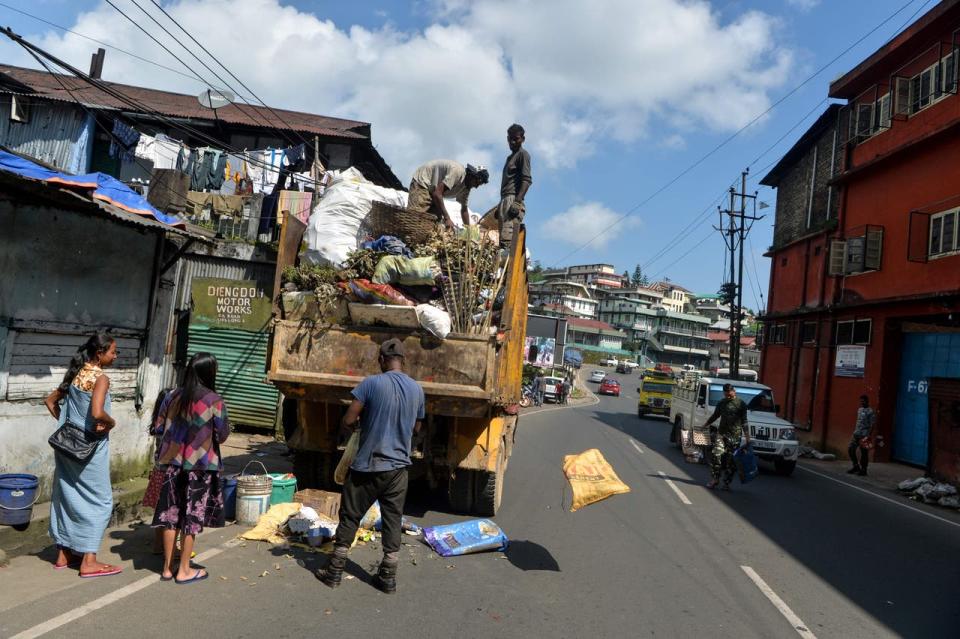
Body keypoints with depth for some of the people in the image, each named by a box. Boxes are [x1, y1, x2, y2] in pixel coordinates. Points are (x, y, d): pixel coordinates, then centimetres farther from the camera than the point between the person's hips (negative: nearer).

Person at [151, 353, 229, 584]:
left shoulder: (173, 397, -1)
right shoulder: (214, 401, -13)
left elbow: (158, 428, 7)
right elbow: (222, 435, -5)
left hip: (174, 463, 4)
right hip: (200, 466, -4)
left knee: (171, 513, 12)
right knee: (193, 516, 6)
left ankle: (167, 567, 21)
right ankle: (184, 570, 14)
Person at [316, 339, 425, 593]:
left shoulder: (371, 384, -14)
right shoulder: (417, 389, 2)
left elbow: (347, 422, -14)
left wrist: (352, 427, 8)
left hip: (368, 466, -4)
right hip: (398, 466, 4)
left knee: (349, 517, 11)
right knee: (393, 522, 12)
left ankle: (334, 571, 21)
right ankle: (388, 577, 19)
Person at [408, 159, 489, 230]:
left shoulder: (466, 187, 2)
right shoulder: (458, 171, -28)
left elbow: (464, 209, 14)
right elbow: (437, 193, -33)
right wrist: (447, 218, -31)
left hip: (431, 189, 10)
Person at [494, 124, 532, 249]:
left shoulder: (523, 154, 3)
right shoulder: (510, 157, 29)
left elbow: (526, 180, -10)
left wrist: (517, 201, -23)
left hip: (512, 200, -9)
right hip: (505, 201, 9)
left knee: (507, 241, -23)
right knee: (503, 240, -1)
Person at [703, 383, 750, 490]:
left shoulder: (741, 404, 0)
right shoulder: (721, 403, 11)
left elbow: (744, 422, -1)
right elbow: (715, 416, 23)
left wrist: (747, 437, -6)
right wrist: (704, 426, 22)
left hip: (734, 436, -3)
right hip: (721, 433, 3)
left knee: (731, 460, 0)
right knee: (716, 455, -9)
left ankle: (726, 482, 9)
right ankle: (714, 479, 2)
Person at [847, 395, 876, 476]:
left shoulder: (870, 412, -10)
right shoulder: (859, 410, 14)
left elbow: (872, 425, -13)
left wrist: (868, 436, -19)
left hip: (864, 435, -8)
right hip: (856, 434, 8)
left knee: (864, 453, 0)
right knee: (850, 449, 6)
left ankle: (863, 470, 9)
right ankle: (856, 466, 19)